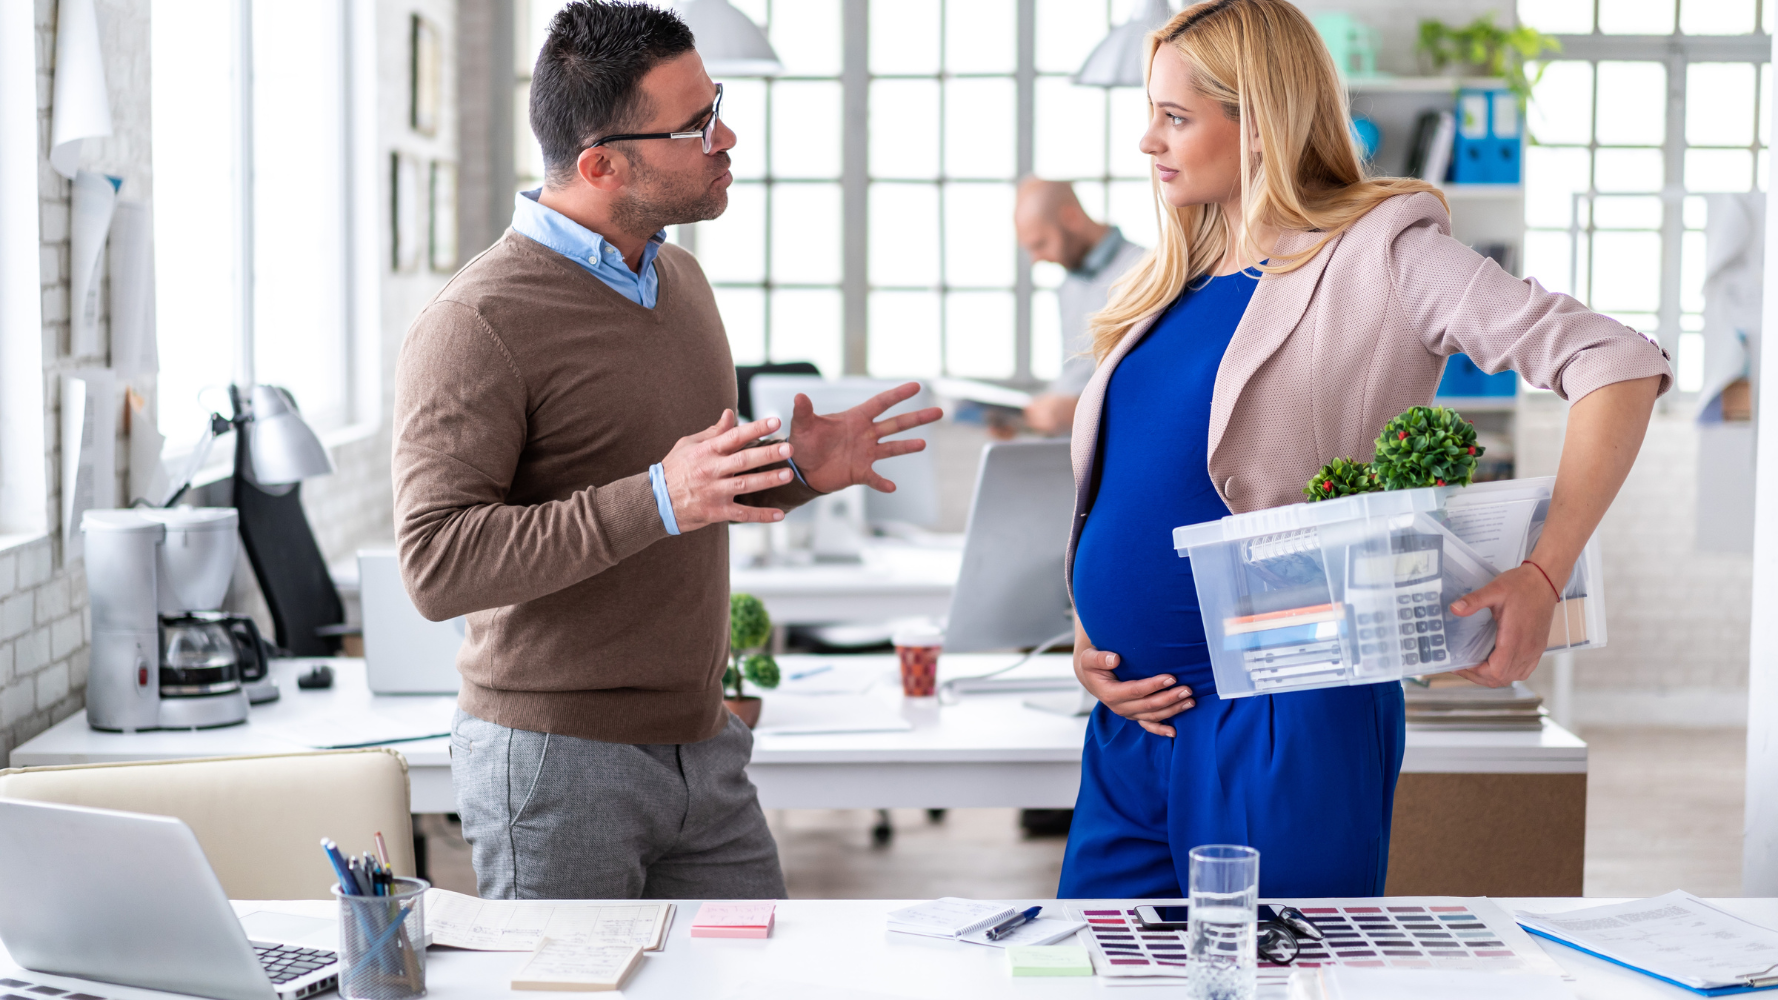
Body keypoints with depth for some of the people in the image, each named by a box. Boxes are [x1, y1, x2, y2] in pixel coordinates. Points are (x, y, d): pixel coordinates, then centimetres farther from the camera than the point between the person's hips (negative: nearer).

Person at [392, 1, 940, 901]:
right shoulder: (478, 323, -15)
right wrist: (657, 499, -30)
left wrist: (794, 470, 5)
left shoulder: (677, 278, 13)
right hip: (554, 759, -7)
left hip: (700, 748, 8)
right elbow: (437, 563, -23)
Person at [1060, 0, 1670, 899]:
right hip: (1134, 716, 7)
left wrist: (1543, 576, -24)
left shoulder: (1377, 253, -7)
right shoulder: (1170, 282, 13)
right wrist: (1086, 639, 6)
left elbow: (1619, 366, -15)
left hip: (1283, 721, -7)